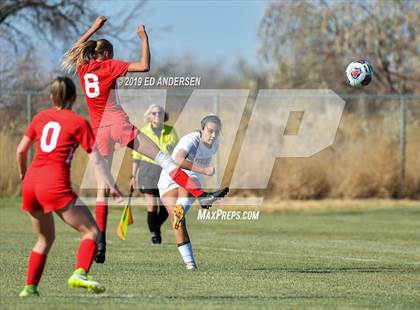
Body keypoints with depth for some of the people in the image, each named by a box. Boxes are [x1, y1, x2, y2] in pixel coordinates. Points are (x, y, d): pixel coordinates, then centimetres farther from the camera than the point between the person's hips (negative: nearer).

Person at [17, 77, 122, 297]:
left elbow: (21, 150, 18)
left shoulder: (40, 118, 14)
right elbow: (96, 159, -4)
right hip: (56, 185, -6)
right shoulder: (78, 122, 2)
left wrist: (24, 175, 34)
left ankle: (30, 287, 18)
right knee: (91, 232, -2)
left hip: (31, 183, 6)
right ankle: (79, 273, -25)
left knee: (45, 238, 23)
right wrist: (112, 186, -4)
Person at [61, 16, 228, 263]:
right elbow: (144, 66, -7)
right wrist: (144, 39, 2)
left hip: (99, 130, 4)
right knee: (162, 157, -4)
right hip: (118, 124, -4)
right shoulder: (109, 66, -1)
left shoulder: (83, 68, 12)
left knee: (103, 185, 5)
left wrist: (95, 28, 38)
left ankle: (100, 240, -4)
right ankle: (201, 194, -14)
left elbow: (76, 48, 35)